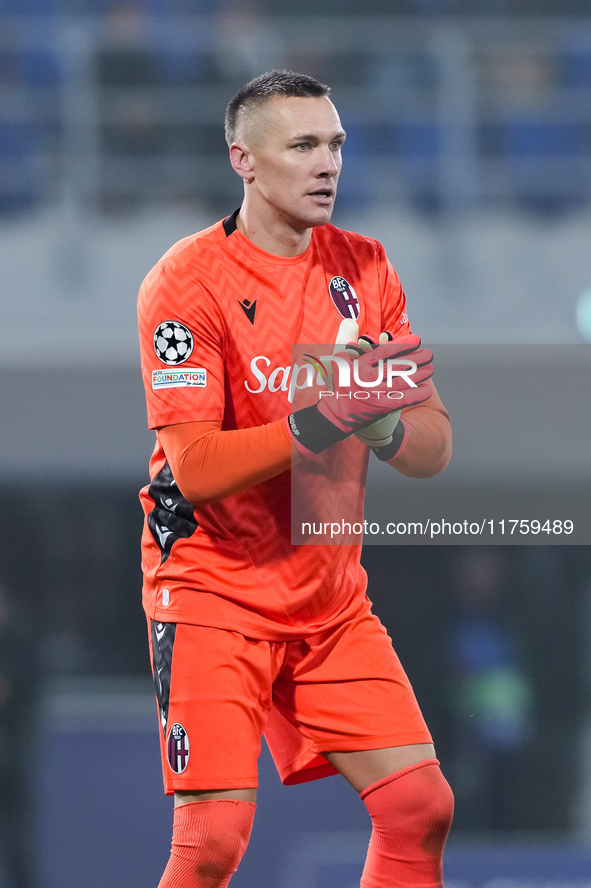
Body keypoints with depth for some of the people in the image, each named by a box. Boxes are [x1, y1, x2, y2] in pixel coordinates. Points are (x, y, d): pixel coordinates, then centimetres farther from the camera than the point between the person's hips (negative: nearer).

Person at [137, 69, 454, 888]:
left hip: (331, 595, 6)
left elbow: (434, 450, 2)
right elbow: (194, 467, -22)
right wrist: (326, 419, -32)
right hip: (214, 588, -6)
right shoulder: (186, 281, -13)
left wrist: (383, 425, -20)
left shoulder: (364, 269, 5)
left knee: (421, 806, -2)